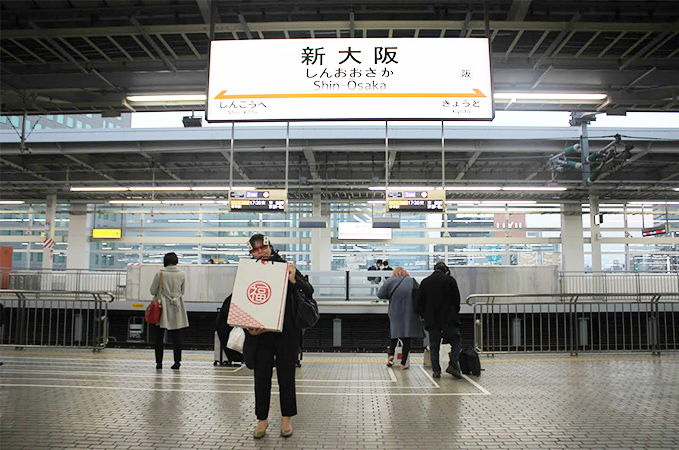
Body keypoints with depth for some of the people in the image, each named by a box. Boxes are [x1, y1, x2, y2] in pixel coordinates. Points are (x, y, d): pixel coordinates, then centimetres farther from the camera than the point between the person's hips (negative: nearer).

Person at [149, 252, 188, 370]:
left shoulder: (160, 274, -10)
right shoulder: (182, 275, -3)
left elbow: (152, 291, -3)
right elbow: (182, 292, 7)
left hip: (162, 307, -2)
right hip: (177, 308, 2)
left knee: (159, 336, 8)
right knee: (176, 336, 6)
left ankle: (159, 362, 10)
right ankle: (177, 361, 3)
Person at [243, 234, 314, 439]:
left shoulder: (286, 268, -2)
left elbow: (309, 291, -6)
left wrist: (294, 280, -24)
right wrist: (249, 328, -12)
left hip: (286, 333, -1)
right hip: (260, 335, 1)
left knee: (286, 376, 9)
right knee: (262, 378, 9)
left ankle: (286, 418, 25)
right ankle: (262, 419, 24)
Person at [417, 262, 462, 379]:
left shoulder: (425, 282, 5)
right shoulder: (450, 280, -2)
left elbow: (420, 302, 6)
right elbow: (456, 299, 2)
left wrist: (424, 316, 17)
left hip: (432, 320, 2)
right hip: (448, 319, -2)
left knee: (434, 346, 8)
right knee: (455, 342, 9)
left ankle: (436, 370, 6)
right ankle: (453, 365, -5)